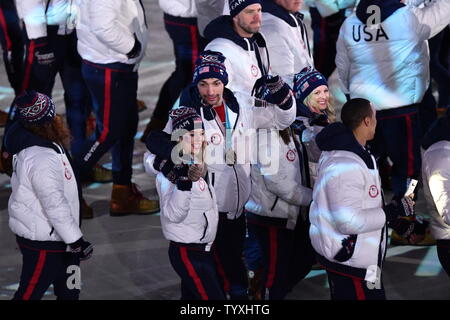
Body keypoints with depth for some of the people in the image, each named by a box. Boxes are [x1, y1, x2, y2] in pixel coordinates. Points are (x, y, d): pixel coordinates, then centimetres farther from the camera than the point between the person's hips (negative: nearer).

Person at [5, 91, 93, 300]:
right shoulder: (41, 160, -31)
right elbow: (55, 206, -27)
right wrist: (77, 241, -19)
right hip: (43, 244, -10)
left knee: (69, 292, 20)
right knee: (29, 294, 3)